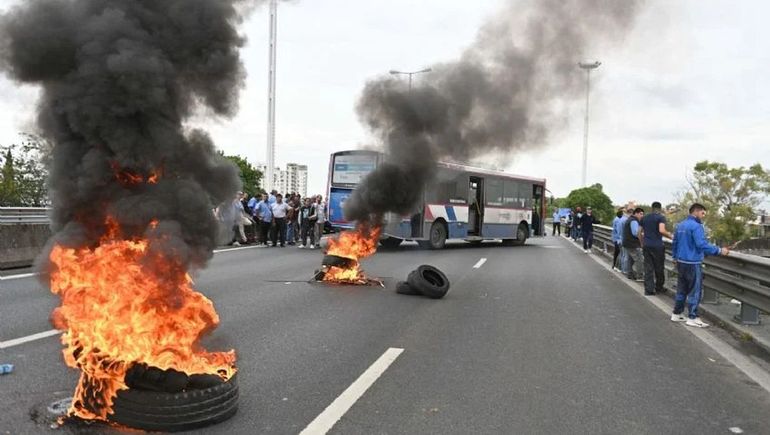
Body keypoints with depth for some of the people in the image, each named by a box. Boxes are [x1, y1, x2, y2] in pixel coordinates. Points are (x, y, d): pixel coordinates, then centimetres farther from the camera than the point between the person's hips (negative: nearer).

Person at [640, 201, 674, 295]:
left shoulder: (644, 218, 11)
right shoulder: (661, 217, -5)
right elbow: (661, 230, -21)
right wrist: (670, 236, -5)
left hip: (646, 245, 4)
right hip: (657, 246, -4)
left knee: (648, 268, 4)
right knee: (659, 268, 10)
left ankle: (648, 289, 1)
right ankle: (659, 287, 22)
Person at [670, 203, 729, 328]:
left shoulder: (680, 225, 11)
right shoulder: (696, 226, -16)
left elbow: (675, 243, 20)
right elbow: (702, 245, -25)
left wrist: (675, 257, 30)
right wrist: (719, 250, -20)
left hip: (681, 262, 9)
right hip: (692, 263, -9)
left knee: (681, 289, 15)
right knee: (695, 291, -1)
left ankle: (677, 314, 21)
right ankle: (692, 318, 3)